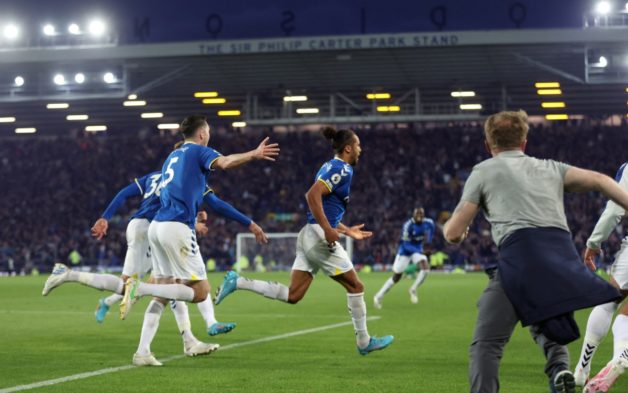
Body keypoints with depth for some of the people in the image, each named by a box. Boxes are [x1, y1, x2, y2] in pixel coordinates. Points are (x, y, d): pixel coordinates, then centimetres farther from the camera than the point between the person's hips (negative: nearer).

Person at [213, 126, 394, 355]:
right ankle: (364, 342, 12)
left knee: (292, 296, 5)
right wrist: (329, 230, -24)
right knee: (356, 287, 3)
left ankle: (237, 282, 2)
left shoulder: (332, 167, 20)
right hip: (320, 237, -9)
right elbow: (313, 195, -23)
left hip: (309, 236, 9)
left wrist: (347, 231, 27)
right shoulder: (342, 169, -10)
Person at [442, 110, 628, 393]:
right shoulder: (550, 168, 28)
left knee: (486, 344, -1)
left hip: (520, 255, -4)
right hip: (564, 257, 4)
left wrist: (453, 228, 39)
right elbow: (598, 180, 11)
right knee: (546, 328, 28)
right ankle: (559, 367, -3)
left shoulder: (484, 170, 19)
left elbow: (453, 233, 17)